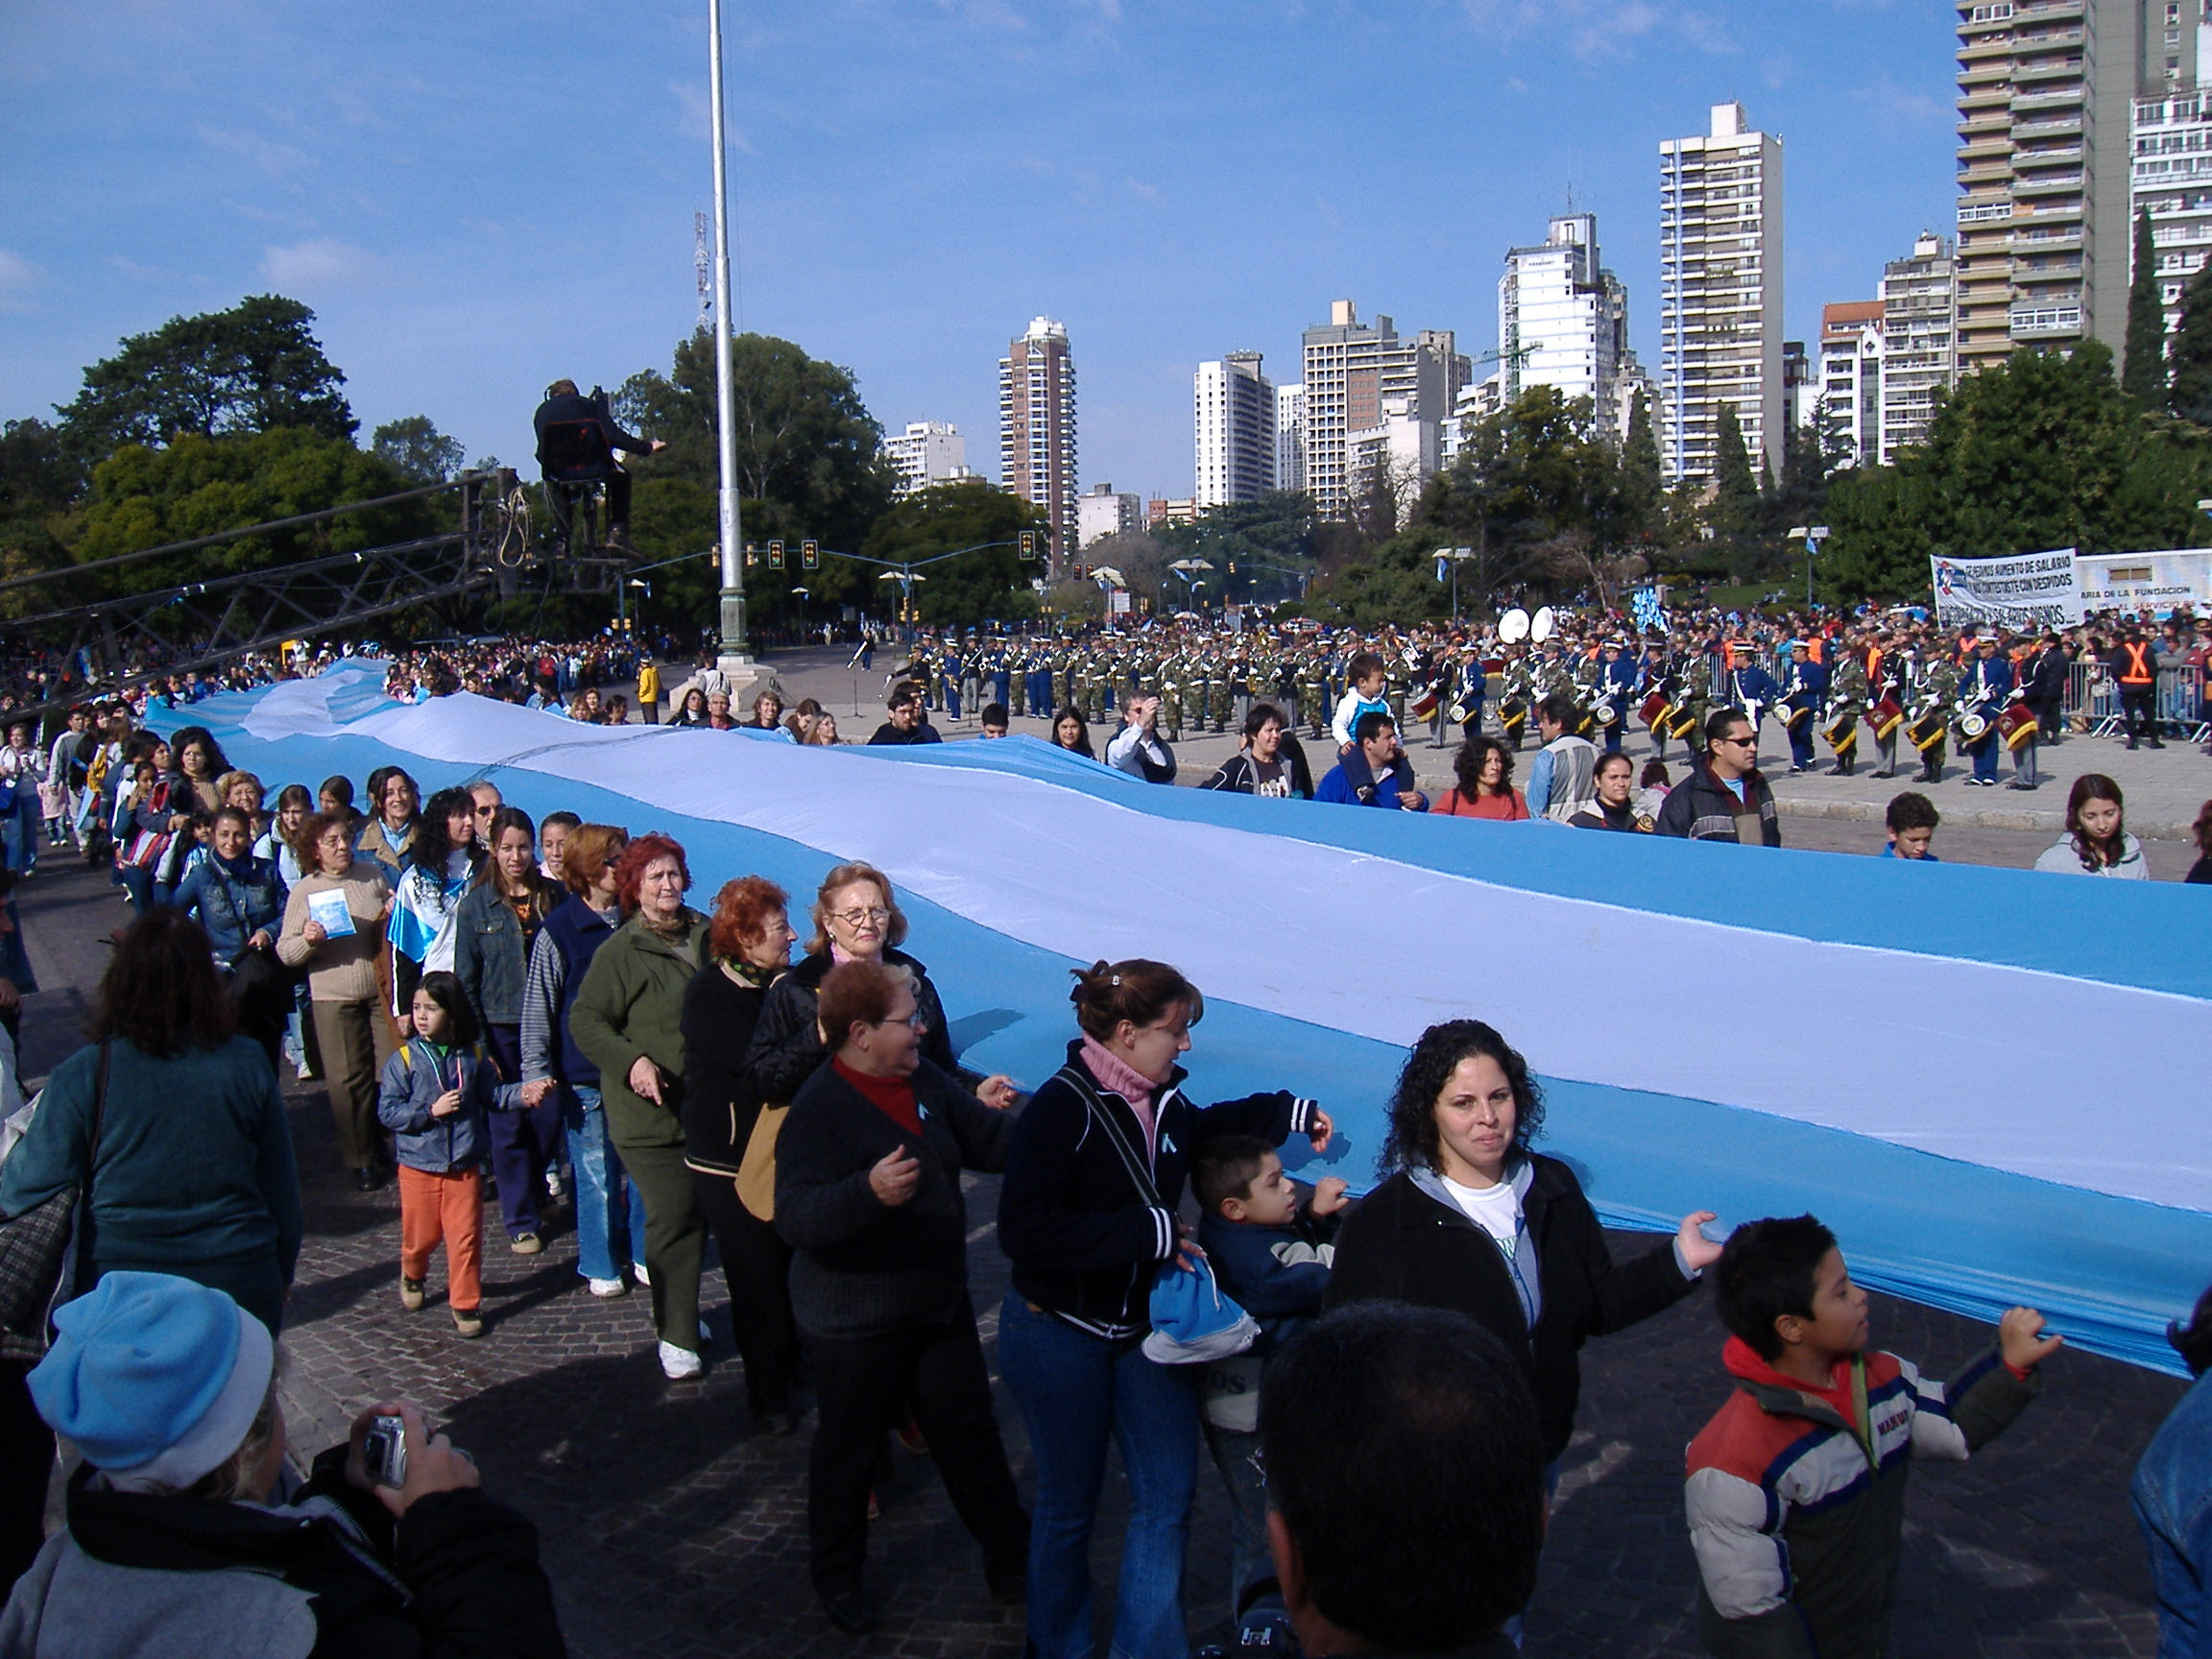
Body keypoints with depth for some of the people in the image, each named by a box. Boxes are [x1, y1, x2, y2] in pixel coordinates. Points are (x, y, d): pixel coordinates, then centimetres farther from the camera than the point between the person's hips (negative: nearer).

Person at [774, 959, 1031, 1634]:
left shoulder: (925, 1082, -1)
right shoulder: (819, 1111, -24)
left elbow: (989, 1139, 10)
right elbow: (795, 1217, -33)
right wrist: (869, 1192, -49)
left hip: (941, 1307, 7)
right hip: (855, 1322, -6)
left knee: (971, 1437, 17)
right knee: (849, 1450, 13)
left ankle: (1011, 1562, 33)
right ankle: (837, 1577, 35)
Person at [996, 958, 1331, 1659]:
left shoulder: (1164, 1102, 0)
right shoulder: (1062, 1107, -22)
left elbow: (1201, 1129, 26)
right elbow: (1026, 1231, -30)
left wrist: (1292, 1113, 16)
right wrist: (1149, 1233, -27)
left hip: (1149, 1327, 6)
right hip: (1061, 1333, -6)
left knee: (1167, 1500, 8)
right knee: (1068, 1503, 11)